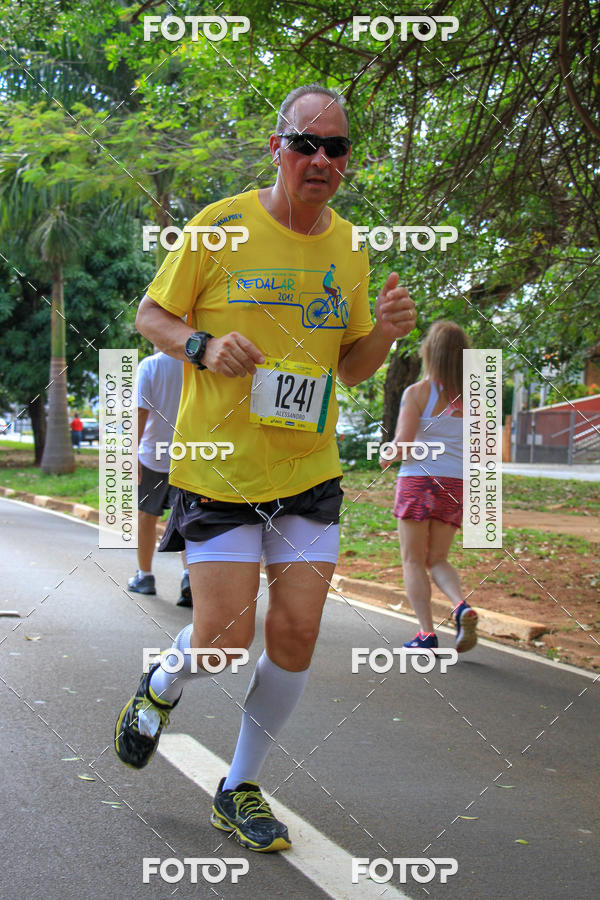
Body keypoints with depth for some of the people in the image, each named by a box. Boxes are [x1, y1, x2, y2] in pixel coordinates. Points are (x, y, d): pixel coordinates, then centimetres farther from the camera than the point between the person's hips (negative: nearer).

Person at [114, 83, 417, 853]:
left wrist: (384, 333, -6)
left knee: (295, 634, 0)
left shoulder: (347, 247, 7)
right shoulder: (221, 226, -7)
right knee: (226, 637, -6)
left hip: (308, 471, 4)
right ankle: (160, 689, 32)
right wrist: (202, 345, -19)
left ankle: (240, 791, 20)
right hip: (220, 467, -4)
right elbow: (151, 313, 1)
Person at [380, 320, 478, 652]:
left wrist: (386, 457, 5)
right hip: (455, 485, 4)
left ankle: (426, 633, -2)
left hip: (418, 481, -4)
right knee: (437, 560, 14)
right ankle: (462, 606, -13)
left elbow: (403, 442, -16)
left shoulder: (417, 393, -9)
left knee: (413, 561, 6)